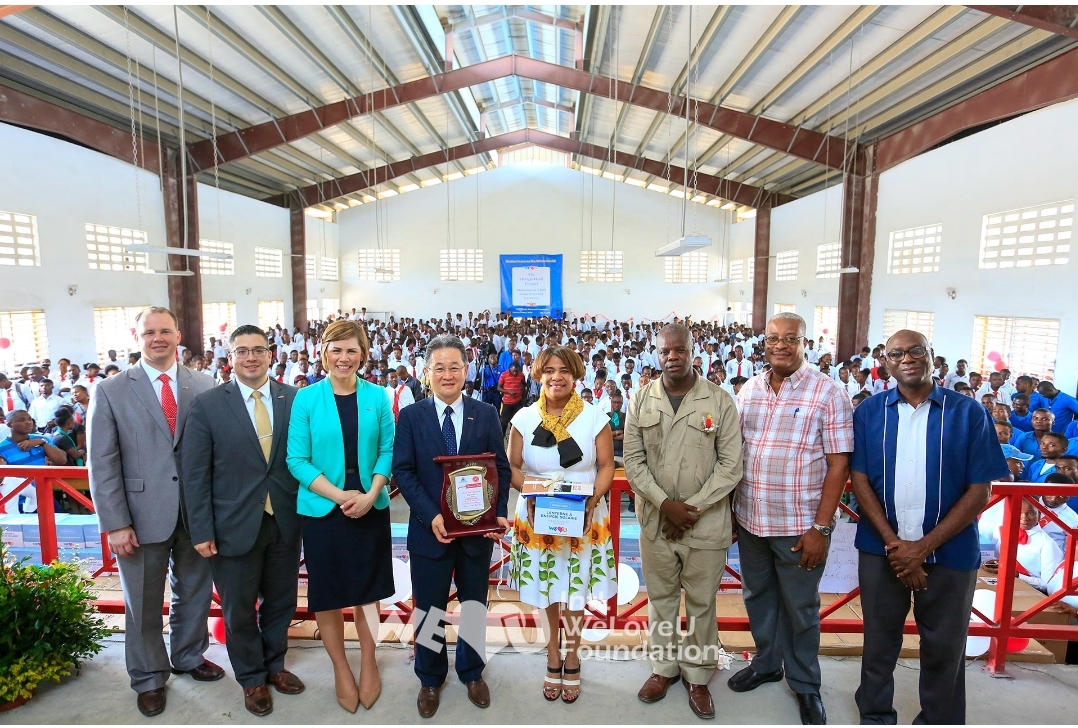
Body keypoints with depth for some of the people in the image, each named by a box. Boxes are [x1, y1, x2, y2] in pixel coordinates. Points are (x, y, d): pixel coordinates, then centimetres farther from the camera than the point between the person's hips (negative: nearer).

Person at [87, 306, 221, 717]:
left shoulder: (204, 387, 0)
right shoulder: (110, 391, -3)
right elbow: (102, 463, -5)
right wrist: (116, 524, -9)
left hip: (196, 512, 2)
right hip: (142, 515, -1)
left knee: (195, 592, 18)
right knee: (143, 603, 15)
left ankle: (189, 657, 42)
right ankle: (149, 677, 36)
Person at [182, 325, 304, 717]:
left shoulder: (295, 399, -2)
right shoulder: (207, 404, -6)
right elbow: (195, 473, -6)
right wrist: (202, 531, -8)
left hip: (285, 522, 2)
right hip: (235, 526, -2)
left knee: (280, 601, 18)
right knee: (239, 610, 15)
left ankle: (274, 665, 43)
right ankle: (252, 678, 38)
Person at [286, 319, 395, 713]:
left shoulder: (377, 396, -2)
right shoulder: (306, 398, -6)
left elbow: (387, 451, 0)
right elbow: (297, 459, -7)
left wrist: (370, 495, -14)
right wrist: (339, 495, -16)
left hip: (370, 508, 1)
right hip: (322, 509, -1)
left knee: (367, 589, 14)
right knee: (327, 593, 11)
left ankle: (368, 663, 35)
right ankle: (341, 669, 33)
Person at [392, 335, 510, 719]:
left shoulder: (487, 415, -1)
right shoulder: (410, 416, -3)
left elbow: (501, 469, 0)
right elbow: (403, 471, -8)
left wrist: (499, 513, -15)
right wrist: (431, 516, -19)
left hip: (478, 529, 1)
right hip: (430, 529, -1)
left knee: (474, 605, 17)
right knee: (429, 610, 14)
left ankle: (472, 672, 40)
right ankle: (430, 679, 37)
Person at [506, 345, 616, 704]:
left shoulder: (595, 417, -7)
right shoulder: (524, 419, -3)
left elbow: (607, 466, -4)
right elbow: (512, 467, 1)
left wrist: (593, 500, -19)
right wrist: (529, 493, -16)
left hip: (584, 519, -1)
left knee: (576, 592, 11)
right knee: (546, 589, 14)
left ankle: (572, 656, 35)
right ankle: (553, 655, 37)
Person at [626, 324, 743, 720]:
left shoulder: (720, 400, -6)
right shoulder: (641, 400, 0)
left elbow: (730, 464, -8)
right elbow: (633, 460, -1)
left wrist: (691, 508, -13)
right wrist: (665, 503, -13)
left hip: (706, 523, -2)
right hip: (655, 520, 2)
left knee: (701, 603, 13)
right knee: (660, 598, 17)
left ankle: (698, 675, 33)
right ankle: (665, 665, 37)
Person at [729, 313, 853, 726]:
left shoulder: (828, 393, -9)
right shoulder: (748, 390, 4)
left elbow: (838, 464, -11)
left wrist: (820, 527, -14)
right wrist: (729, 510, 7)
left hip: (799, 526, -4)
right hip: (750, 521, 4)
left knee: (800, 608, 12)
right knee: (758, 596, 20)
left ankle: (805, 684, 34)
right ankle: (766, 663, 42)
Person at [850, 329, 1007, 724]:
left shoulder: (968, 412, -4)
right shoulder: (869, 412, 0)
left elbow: (980, 491, -7)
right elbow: (860, 480, -2)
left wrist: (923, 547, -13)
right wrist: (894, 543, -13)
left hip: (949, 552, -1)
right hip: (881, 549, 1)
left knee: (944, 647, 13)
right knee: (880, 639, 15)